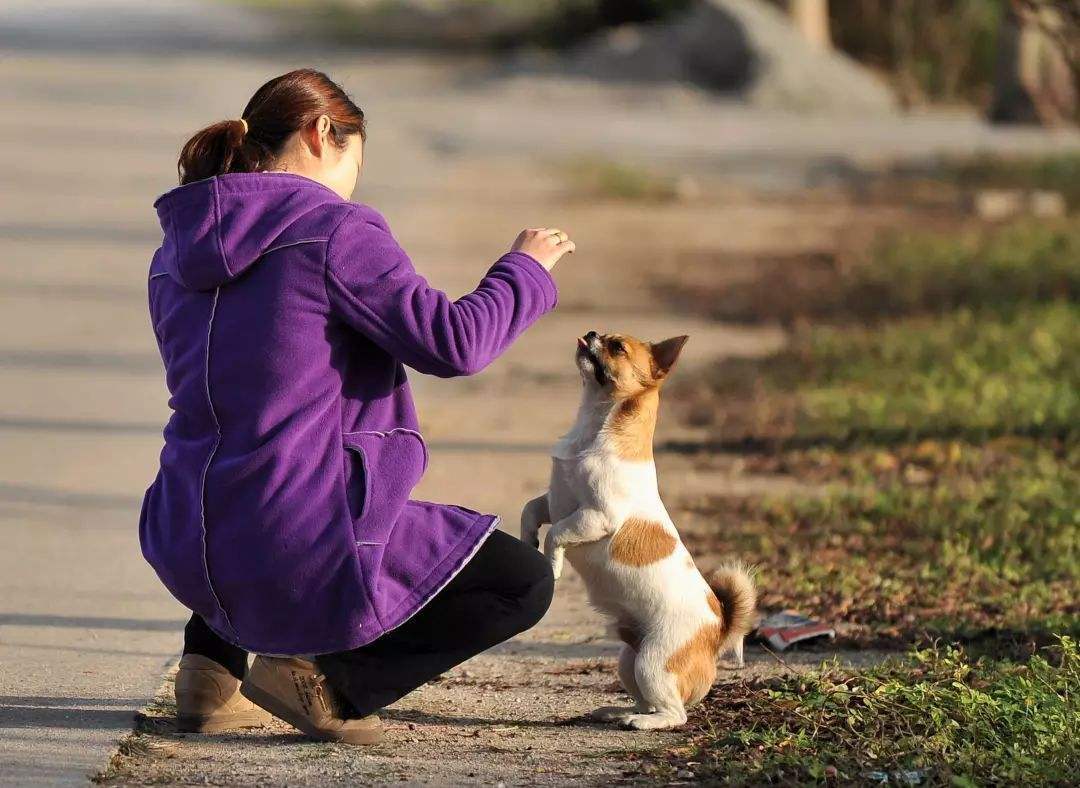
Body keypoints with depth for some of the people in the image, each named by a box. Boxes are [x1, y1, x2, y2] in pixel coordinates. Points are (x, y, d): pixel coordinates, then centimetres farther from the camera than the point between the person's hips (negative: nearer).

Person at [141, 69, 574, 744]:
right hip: (303, 549, -7)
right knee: (525, 584, 10)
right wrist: (525, 269, 3)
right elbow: (453, 344, -14)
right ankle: (325, 676, -4)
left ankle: (214, 666, 21)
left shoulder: (175, 256, 12)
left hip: (191, 555, 7)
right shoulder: (334, 230, -10)